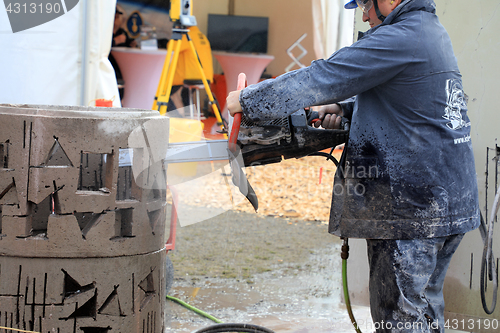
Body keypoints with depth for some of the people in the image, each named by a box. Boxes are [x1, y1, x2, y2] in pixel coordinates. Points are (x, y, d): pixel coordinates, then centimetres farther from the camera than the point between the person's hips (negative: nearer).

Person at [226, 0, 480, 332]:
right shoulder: (432, 31, 14)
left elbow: (320, 78, -15)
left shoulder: (399, 40, -17)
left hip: (412, 207, -10)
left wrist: (248, 101, -8)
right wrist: (347, 108, 7)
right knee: (425, 302, 17)